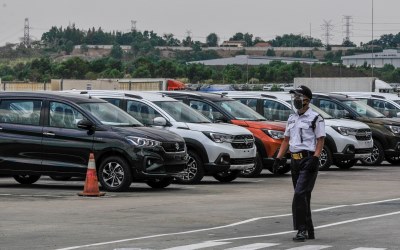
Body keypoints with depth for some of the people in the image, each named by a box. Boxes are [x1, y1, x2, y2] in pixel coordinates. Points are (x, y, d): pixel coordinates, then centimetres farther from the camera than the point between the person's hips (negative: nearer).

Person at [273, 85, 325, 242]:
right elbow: (286, 140, 18)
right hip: (295, 160, 8)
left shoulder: (315, 119, -6)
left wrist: (315, 158, -22)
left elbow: (320, 140, -10)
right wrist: (278, 158, 9)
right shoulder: (292, 119, 16)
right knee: (303, 197, 11)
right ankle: (309, 231, 17)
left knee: (300, 194, -17)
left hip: (308, 159, -8)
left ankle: (302, 230, -15)